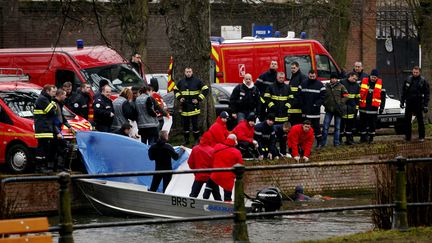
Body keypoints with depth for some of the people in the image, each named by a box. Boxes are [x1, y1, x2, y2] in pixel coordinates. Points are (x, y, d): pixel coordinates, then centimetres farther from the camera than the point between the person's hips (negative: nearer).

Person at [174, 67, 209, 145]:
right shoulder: (181, 82, 9)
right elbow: (176, 90, 25)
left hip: (194, 107, -4)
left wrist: (199, 99, -8)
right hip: (184, 107, 4)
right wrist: (179, 97, 8)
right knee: (185, 124, 9)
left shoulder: (197, 81, -4)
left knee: (195, 124, -3)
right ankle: (186, 139, 18)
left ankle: (196, 140, 5)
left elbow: (206, 89, -2)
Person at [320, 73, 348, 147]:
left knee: (337, 127, 7)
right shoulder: (326, 86, 6)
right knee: (325, 126, -3)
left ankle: (336, 142, 15)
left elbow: (345, 96, 0)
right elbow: (322, 96, 15)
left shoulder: (341, 86, 1)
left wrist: (340, 103, -12)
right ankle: (323, 142, 3)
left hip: (338, 110, -1)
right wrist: (325, 103, 2)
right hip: (329, 109, 1)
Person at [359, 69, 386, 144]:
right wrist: (357, 103, 6)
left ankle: (371, 138, 13)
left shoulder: (380, 83, 2)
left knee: (372, 124, 3)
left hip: (373, 107, -1)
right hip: (363, 107, 1)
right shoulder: (364, 81, 1)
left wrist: (382, 107, 2)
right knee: (363, 123, 6)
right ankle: (363, 137, 16)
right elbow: (359, 92, 9)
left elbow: (383, 96, 6)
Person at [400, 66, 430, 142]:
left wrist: (425, 105, -9)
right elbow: (403, 92, 12)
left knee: (420, 121, 2)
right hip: (409, 103, 3)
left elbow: (426, 94, -4)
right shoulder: (408, 80, 5)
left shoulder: (423, 81, -4)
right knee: (407, 120, 6)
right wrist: (402, 102, 8)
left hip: (418, 104, -3)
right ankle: (407, 136, 13)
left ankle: (421, 137, 9)